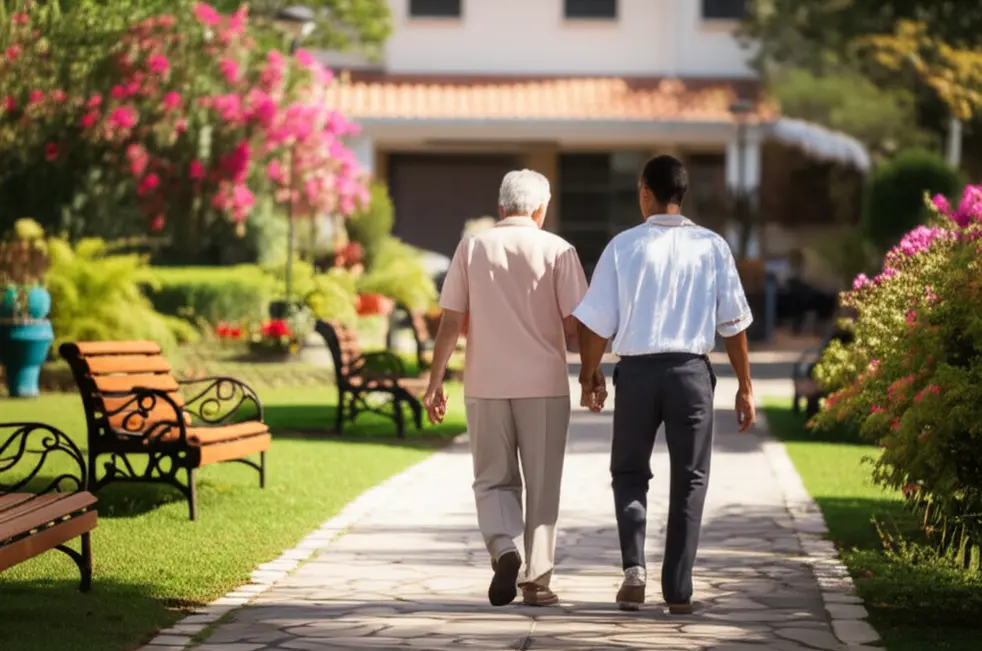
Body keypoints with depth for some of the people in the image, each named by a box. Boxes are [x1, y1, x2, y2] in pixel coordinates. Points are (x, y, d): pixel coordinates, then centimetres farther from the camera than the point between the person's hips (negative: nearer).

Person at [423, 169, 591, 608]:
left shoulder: (472, 248, 3)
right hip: (544, 384, -1)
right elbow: (575, 323, -5)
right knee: (542, 485, 8)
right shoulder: (557, 250, -2)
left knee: (493, 480, 11)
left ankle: (502, 548, -12)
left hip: (485, 385, 1)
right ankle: (536, 578, 8)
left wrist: (435, 382, 5)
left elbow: (450, 322, 0)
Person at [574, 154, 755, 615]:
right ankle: (678, 590, 7)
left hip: (637, 370, 0)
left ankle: (634, 564, -3)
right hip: (691, 371, 0)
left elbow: (596, 321, -2)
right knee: (689, 480, 10)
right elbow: (733, 322, 1)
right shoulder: (712, 247, 0)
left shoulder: (624, 246, -3)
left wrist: (589, 373, 13)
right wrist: (745, 387, 9)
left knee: (629, 473, 16)